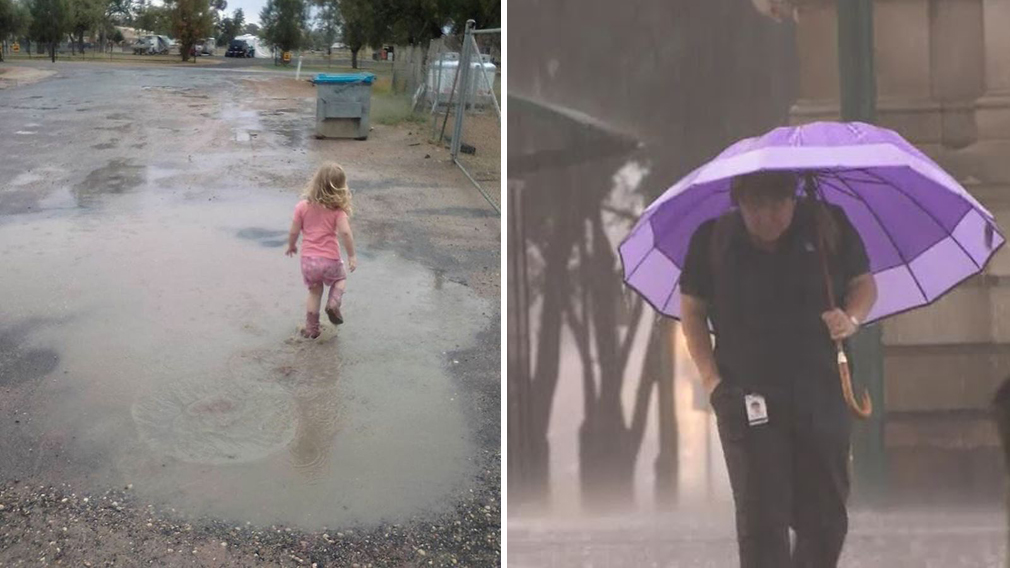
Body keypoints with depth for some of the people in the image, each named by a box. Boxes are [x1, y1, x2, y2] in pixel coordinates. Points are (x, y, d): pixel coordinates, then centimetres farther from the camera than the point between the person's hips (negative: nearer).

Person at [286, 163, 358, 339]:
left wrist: (291, 246, 20)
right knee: (340, 278, 28)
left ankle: (311, 328, 23)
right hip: (330, 259, -2)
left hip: (308, 259, 2)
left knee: (314, 291, 22)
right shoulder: (337, 209, -11)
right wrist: (351, 256, -9)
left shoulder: (303, 206, -5)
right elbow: (345, 232, -20)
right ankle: (333, 303, 1)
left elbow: (293, 232, -1)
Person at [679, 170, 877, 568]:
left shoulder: (828, 224, -3)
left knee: (826, 519, 11)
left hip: (821, 395, 2)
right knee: (761, 520, -4)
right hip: (747, 399, -2)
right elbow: (692, 308, 5)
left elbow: (864, 284, 9)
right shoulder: (713, 237, -5)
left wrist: (852, 318, -13)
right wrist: (710, 378, -3)